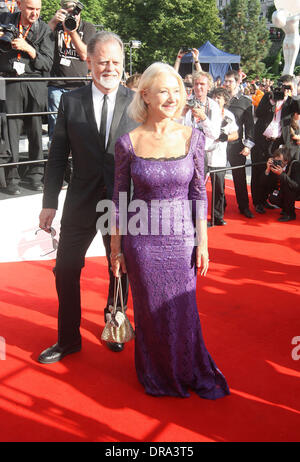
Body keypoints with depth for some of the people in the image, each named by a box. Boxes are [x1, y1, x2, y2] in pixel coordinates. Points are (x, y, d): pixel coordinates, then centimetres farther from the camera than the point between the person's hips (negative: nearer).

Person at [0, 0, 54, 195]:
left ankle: (36, 175, 11)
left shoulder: (44, 29, 7)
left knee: (36, 130, 0)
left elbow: (47, 64, 1)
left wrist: (28, 48, -12)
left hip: (35, 85, 0)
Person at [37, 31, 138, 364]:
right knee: (65, 271, 7)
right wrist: (50, 202, -3)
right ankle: (68, 340, 27)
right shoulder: (70, 101, 1)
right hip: (81, 202, 1)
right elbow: (58, 156, 1)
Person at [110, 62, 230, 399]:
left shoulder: (192, 137, -4)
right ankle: (158, 375, 38)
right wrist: (116, 248, 2)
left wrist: (202, 242, -1)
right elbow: (119, 198, 0)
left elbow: (199, 194, 0)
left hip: (181, 238, 1)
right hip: (142, 239, 0)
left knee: (183, 309, 11)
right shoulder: (128, 142, -6)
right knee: (151, 310, 13)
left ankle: (191, 371, 39)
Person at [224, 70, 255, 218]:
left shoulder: (245, 102, 6)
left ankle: (244, 207, 15)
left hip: (236, 144, -1)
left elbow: (249, 125, 5)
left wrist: (248, 145, -4)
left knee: (240, 176, 4)